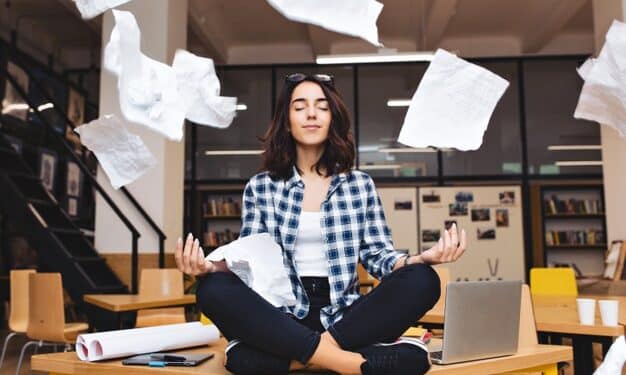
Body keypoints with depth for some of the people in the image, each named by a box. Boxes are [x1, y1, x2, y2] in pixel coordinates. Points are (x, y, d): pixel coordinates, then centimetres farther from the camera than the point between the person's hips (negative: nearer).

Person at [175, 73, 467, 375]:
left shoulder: (360, 184, 11)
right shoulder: (259, 187, 9)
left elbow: (377, 255, 6)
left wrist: (421, 258, -15)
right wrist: (211, 267, -18)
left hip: (344, 317, 1)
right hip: (283, 318, 0)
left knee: (421, 280, -26)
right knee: (213, 289, -30)